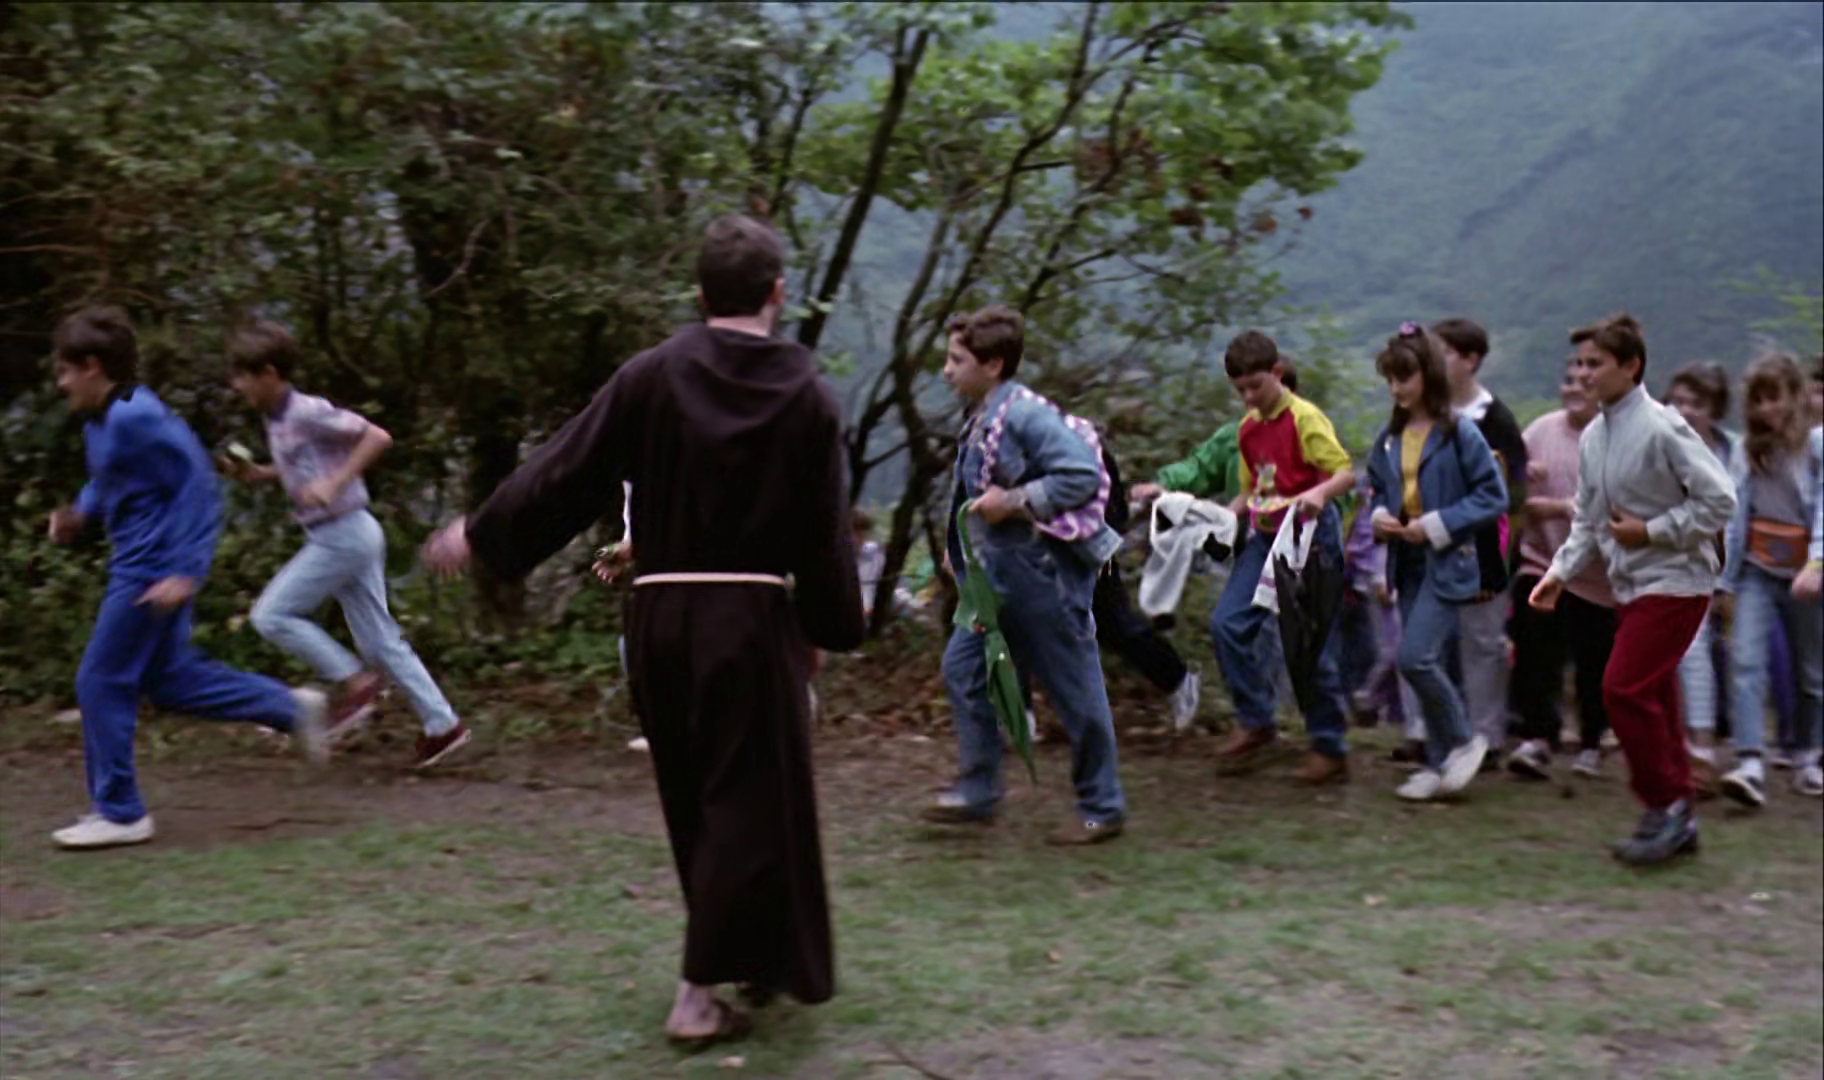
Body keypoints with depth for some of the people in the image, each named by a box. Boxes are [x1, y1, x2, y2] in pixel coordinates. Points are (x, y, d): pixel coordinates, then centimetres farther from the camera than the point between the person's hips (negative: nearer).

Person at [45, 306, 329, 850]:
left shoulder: (136, 417, -20)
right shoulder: (98, 421, 9)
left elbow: (198, 487, -21)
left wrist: (185, 571, -23)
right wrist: (81, 515, 5)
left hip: (152, 573, -10)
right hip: (138, 567, 10)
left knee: (101, 682, -1)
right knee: (168, 679, 17)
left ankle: (118, 812, 11)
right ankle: (291, 707, 21)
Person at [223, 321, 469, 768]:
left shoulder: (308, 413, -16)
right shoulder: (275, 419, 11)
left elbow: (377, 437, -20)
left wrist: (334, 483, -25)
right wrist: (255, 474, 10)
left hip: (344, 534, -9)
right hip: (340, 537, 9)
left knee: (271, 615, -5)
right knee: (379, 637, 9)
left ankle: (355, 681, 1)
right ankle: (442, 725, 11)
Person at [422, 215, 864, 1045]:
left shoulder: (650, 375, -2)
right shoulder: (807, 394, -4)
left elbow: (566, 468, 1)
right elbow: (826, 532, -1)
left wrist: (479, 534, 14)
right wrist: (832, 628, 12)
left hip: (661, 617, 3)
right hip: (754, 618, -3)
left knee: (696, 799, 18)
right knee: (749, 799, 6)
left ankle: (753, 957, 33)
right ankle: (702, 992, 7)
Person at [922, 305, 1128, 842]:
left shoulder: (1025, 414, -19)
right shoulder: (979, 418, 10)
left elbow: (1085, 475, -26)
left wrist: (1013, 503, -24)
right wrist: (961, 544, 14)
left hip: (1044, 574, -10)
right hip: (997, 575, 10)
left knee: (1074, 688, 2)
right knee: (963, 668, 10)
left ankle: (1102, 808, 17)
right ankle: (976, 792, 20)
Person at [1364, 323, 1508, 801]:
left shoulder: (1458, 431, -10)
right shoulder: (1389, 437, 8)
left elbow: (1493, 495, -10)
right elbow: (1378, 491, 19)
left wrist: (1437, 525, -17)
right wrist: (1379, 518, -3)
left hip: (1448, 563, -7)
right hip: (1407, 563, 7)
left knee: (1415, 657, -16)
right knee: (1427, 664, 12)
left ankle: (1464, 738, 7)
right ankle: (1441, 762, 23)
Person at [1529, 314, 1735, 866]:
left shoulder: (1662, 427, -16)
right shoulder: (1592, 437, 8)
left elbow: (1718, 501, -15)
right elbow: (1587, 519, 14)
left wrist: (1651, 531, -15)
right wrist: (1560, 572, 3)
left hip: (1674, 581, -8)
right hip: (1630, 585, 8)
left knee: (1625, 688, -14)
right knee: (1652, 697, 12)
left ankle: (1665, 806, 0)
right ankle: (1677, 819, 22)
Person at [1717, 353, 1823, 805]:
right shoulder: (1748, 451, 7)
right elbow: (1734, 516, 6)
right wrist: (1724, 580, 3)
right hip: (1756, 571, 2)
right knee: (1746, 660, -15)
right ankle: (1750, 765, -22)